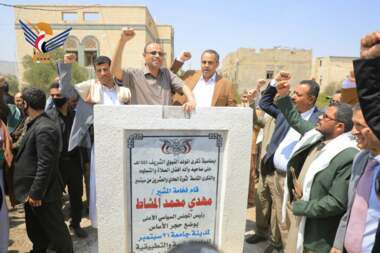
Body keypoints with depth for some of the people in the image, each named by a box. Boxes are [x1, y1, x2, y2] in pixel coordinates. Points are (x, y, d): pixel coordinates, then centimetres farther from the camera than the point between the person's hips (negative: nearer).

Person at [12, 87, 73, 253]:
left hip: (43, 193, -10)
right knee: (35, 231, 25)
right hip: (32, 190, 10)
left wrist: (36, 193, -21)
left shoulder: (44, 128, -23)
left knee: (55, 230, 8)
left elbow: (45, 165, -25)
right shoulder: (35, 124, 7)